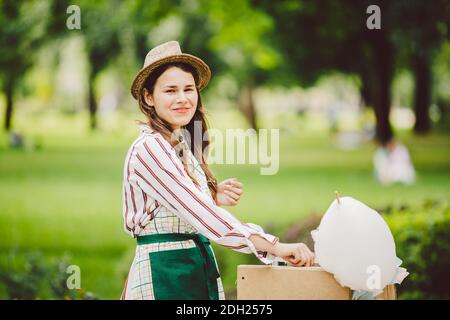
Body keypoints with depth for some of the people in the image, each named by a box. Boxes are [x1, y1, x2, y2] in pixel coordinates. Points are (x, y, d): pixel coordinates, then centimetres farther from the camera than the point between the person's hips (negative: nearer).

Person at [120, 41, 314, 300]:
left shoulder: (184, 145, 13)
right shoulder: (150, 148, -14)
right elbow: (197, 212, -24)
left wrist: (214, 198, 1)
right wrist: (274, 247, -30)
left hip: (199, 269, 8)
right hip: (163, 276, -8)